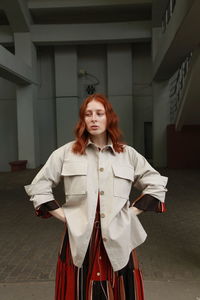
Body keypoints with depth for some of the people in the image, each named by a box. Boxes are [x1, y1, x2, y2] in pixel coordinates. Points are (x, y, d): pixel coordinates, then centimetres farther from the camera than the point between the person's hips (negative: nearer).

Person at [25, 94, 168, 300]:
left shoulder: (128, 154, 3)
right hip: (79, 238, 0)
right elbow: (37, 188, 6)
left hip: (117, 239, 1)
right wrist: (62, 215, -2)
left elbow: (157, 184, 10)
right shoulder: (66, 153, 0)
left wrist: (133, 211, 1)